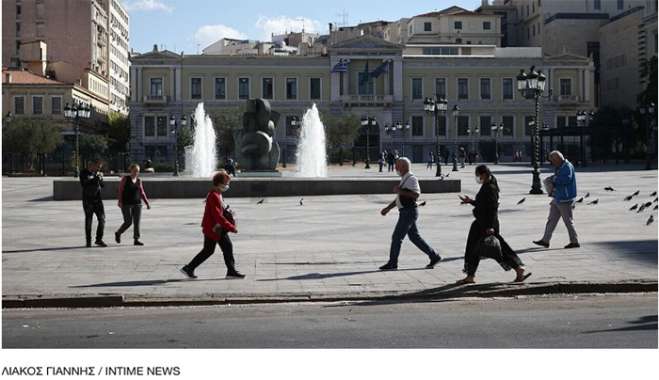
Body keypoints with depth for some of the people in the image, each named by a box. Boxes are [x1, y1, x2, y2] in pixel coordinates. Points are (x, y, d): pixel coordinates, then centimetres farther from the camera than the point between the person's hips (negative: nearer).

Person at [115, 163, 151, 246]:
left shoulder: (138, 180, 9)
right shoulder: (125, 178, -3)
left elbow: (142, 193, 13)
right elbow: (120, 190, -5)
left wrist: (147, 203, 6)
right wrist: (119, 201, -17)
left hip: (137, 204, 4)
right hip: (126, 204, -4)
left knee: (137, 222, -2)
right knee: (128, 222, -5)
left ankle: (136, 239, 2)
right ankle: (118, 233, 19)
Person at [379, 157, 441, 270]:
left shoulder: (411, 179, -14)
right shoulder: (404, 179, 16)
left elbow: (416, 195, -26)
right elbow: (401, 197, 25)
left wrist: (400, 191, -25)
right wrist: (388, 208, 22)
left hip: (409, 212, -10)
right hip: (405, 213, 10)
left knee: (397, 237, -6)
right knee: (414, 237, 13)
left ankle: (392, 263, 1)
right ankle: (434, 257, 18)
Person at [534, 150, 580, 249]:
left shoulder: (567, 166, -15)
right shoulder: (559, 167, 14)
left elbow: (566, 179, -31)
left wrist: (555, 179, -17)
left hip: (565, 199, -10)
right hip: (557, 199, 10)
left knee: (568, 220, -2)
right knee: (551, 219, 9)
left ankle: (575, 242, 7)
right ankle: (545, 240, 13)